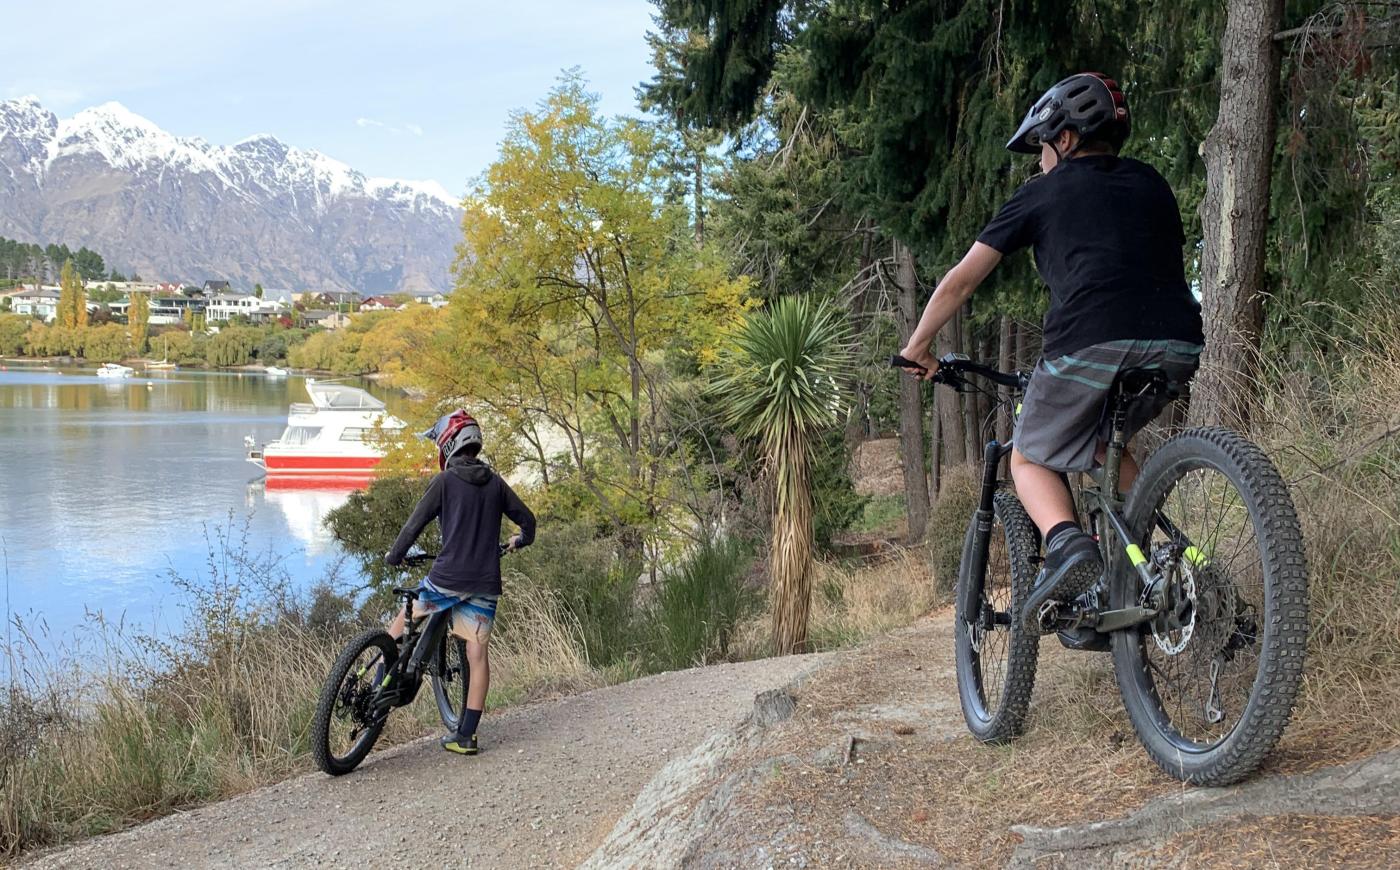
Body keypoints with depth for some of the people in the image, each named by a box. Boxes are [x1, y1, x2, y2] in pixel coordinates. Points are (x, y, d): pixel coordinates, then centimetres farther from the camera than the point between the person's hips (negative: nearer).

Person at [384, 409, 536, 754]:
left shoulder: (446, 480, -4)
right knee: (477, 654, 4)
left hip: (448, 577, -4)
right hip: (485, 584, 4)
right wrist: (520, 540, 37)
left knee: (404, 617, 20)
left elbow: (417, 521, -6)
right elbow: (527, 519, 16)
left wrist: (394, 555, 9)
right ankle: (466, 735, 4)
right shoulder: (495, 483, 10)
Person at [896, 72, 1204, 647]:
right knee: (1104, 442, 31)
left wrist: (917, 347, 30)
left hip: (1090, 345, -5)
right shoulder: (1151, 184, 27)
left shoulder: (1043, 193, 15)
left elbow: (961, 280, 17)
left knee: (1031, 458, 18)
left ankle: (1067, 544, -12)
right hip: (1176, 348, 5)